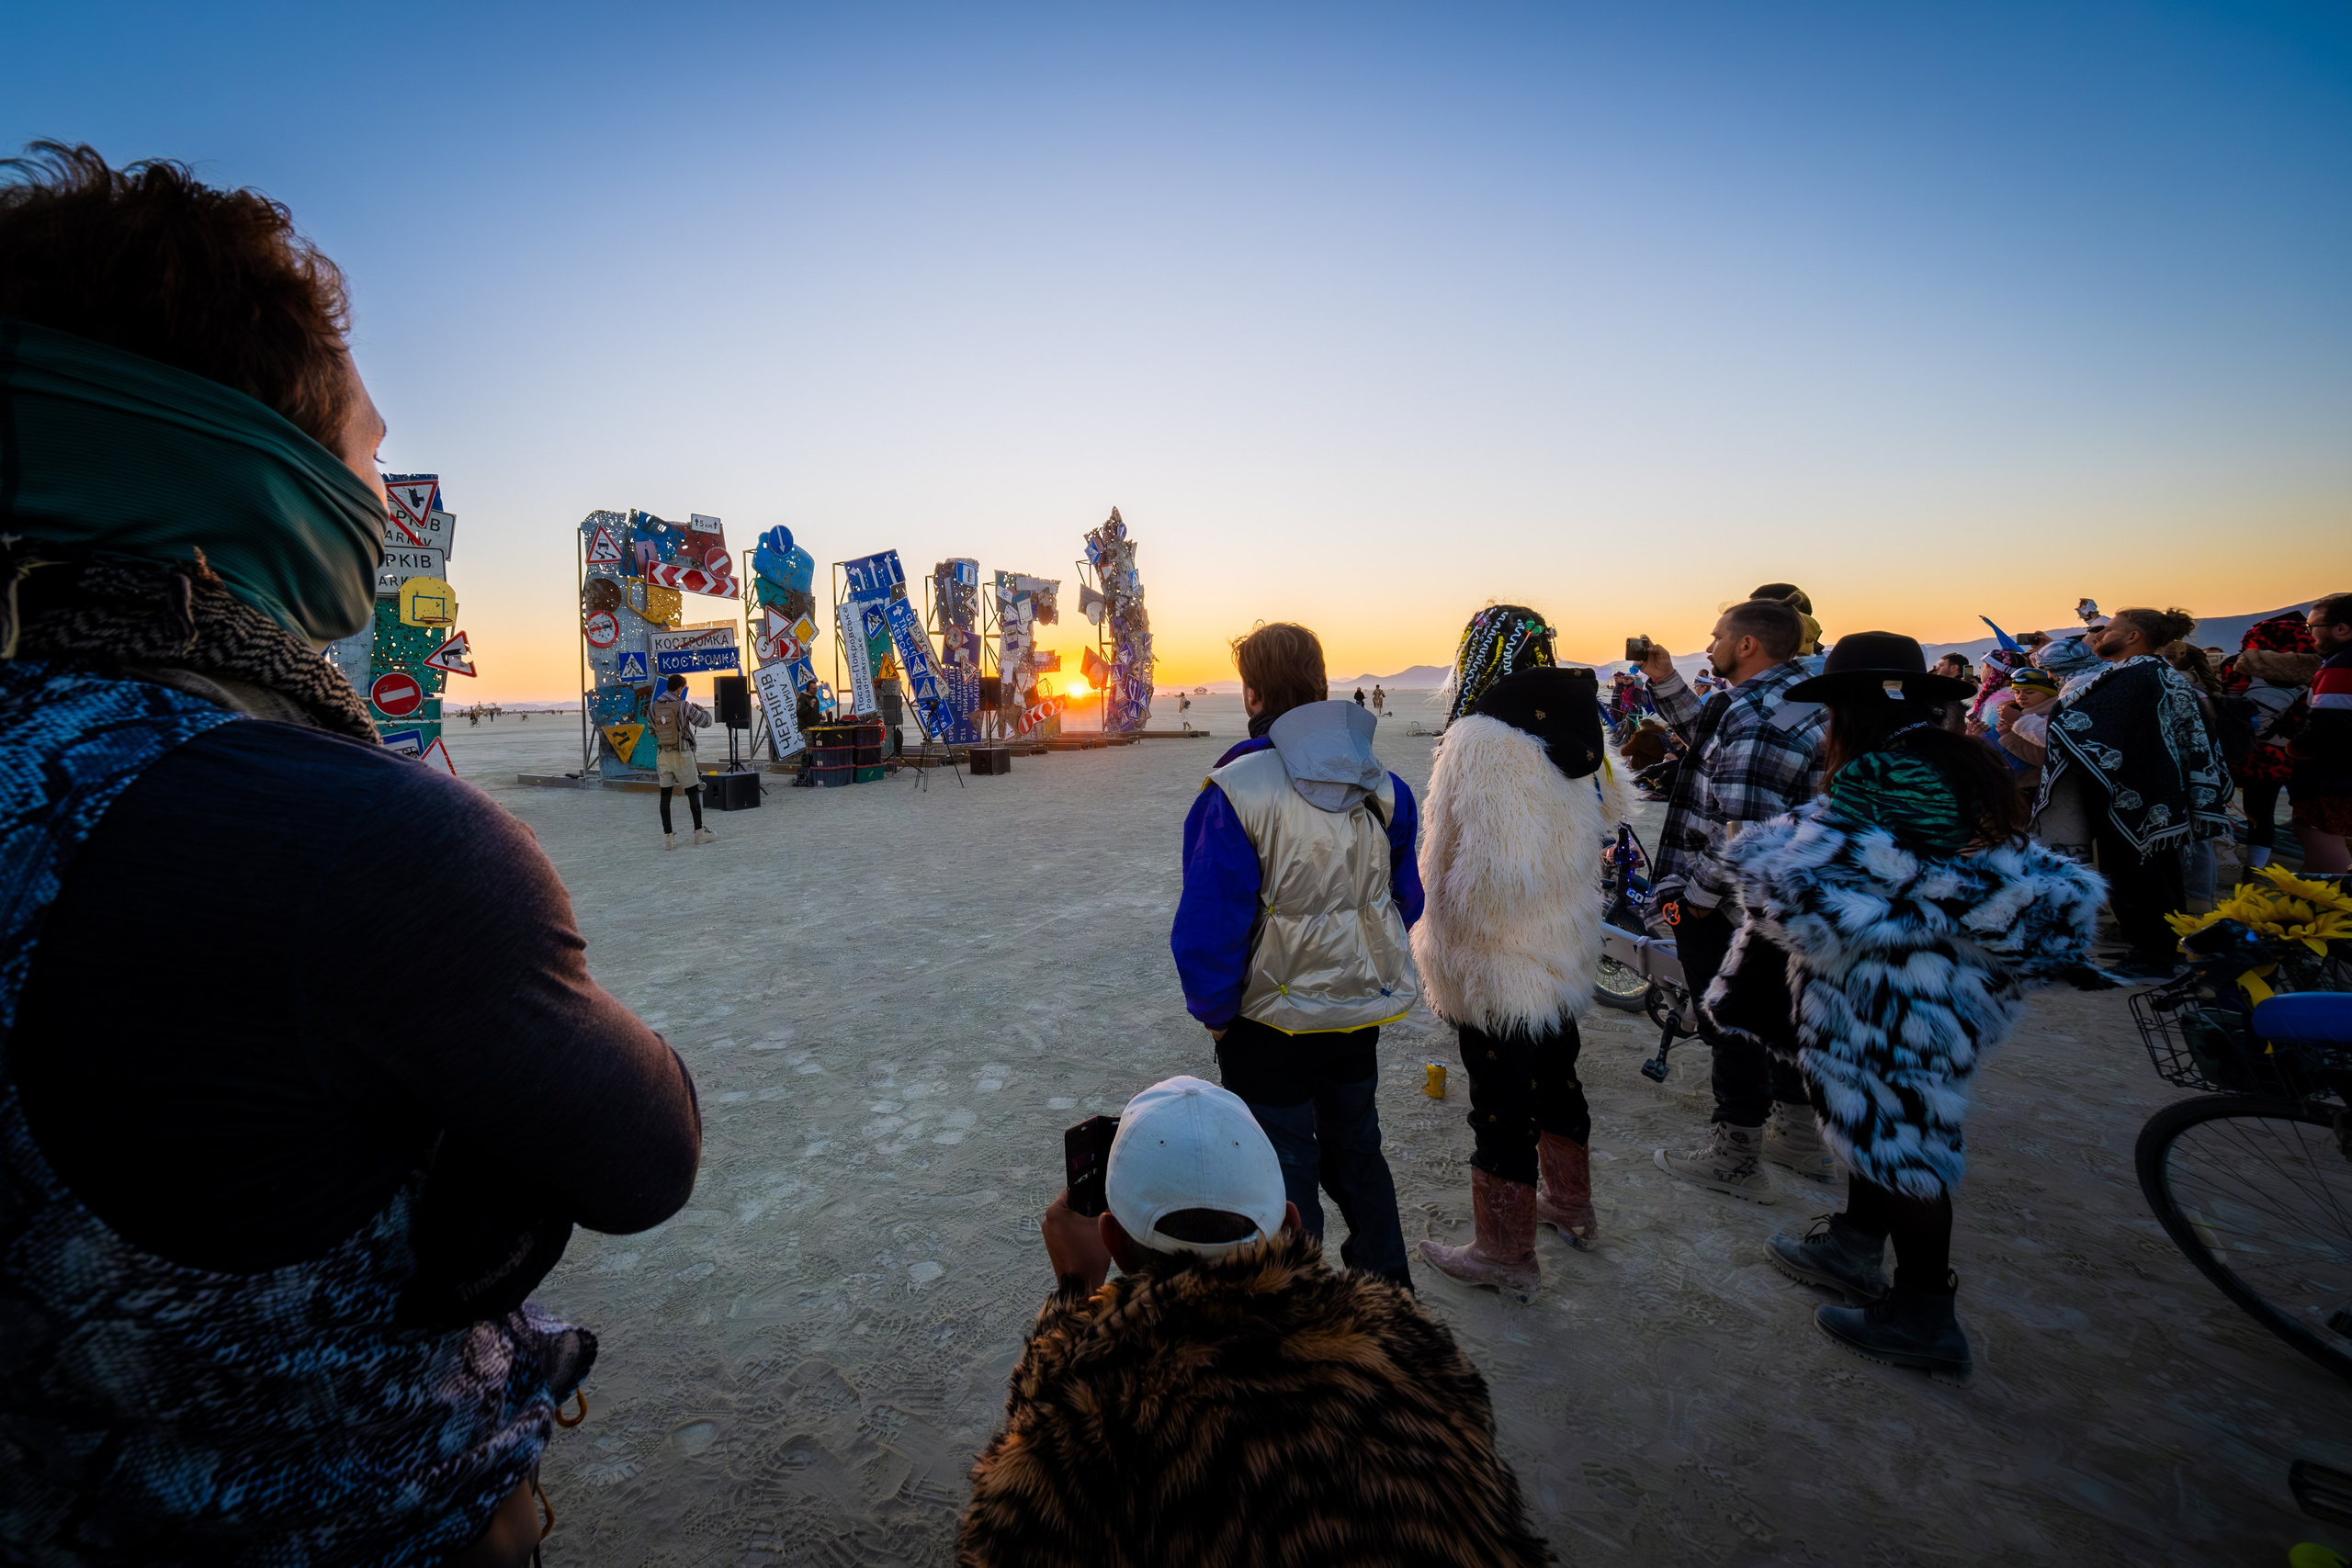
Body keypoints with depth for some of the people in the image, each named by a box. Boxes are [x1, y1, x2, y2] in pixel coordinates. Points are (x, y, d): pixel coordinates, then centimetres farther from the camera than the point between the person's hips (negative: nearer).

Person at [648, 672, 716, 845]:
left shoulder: (654, 707, 2)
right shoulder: (684, 706, -10)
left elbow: (651, 730, 12)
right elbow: (705, 722, -1)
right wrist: (701, 709, 19)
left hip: (662, 755, 4)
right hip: (682, 754, -4)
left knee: (665, 795, 6)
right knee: (693, 792, 8)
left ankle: (668, 837, 7)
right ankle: (699, 832, 15)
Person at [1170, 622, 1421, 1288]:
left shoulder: (1236, 790, -22)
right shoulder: (1381, 783, -2)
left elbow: (1209, 923, -20)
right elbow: (1405, 900, 7)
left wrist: (1215, 1013, -5)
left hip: (1274, 1020, -6)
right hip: (1364, 1010, 6)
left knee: (1285, 1173, 13)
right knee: (1357, 1151, 26)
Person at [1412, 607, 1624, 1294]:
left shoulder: (1480, 741, -25)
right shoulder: (1573, 731, 2)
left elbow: (1490, 872, -30)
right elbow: (1609, 813, 16)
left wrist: (1446, 935, -15)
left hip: (1497, 969, -9)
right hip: (1566, 956, 9)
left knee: (1502, 1108, 6)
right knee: (1556, 1078, 26)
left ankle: (1504, 1252, 23)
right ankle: (1570, 1204, 46)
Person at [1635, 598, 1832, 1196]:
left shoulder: (1759, 712, -26)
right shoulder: (1796, 695, 8)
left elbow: (1744, 827, -32)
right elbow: (1714, 748, 18)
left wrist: (1700, 893, -21)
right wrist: (1665, 681, 13)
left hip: (1726, 908, -10)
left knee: (1732, 1023, 4)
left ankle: (1733, 1159, 20)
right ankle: (1797, 1135, 40)